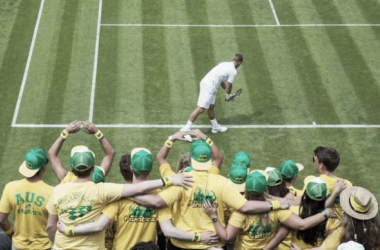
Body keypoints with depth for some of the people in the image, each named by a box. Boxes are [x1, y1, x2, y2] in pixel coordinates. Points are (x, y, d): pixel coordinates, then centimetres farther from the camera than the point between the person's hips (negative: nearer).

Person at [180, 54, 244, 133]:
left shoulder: (224, 64, 20)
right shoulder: (233, 71, -4)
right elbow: (229, 86, 2)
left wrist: (226, 91, 35)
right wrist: (228, 96, 19)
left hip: (205, 81, 9)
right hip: (209, 87, -9)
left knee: (211, 107, 20)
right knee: (201, 109, -9)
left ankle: (215, 127, 34)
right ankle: (186, 128, -9)